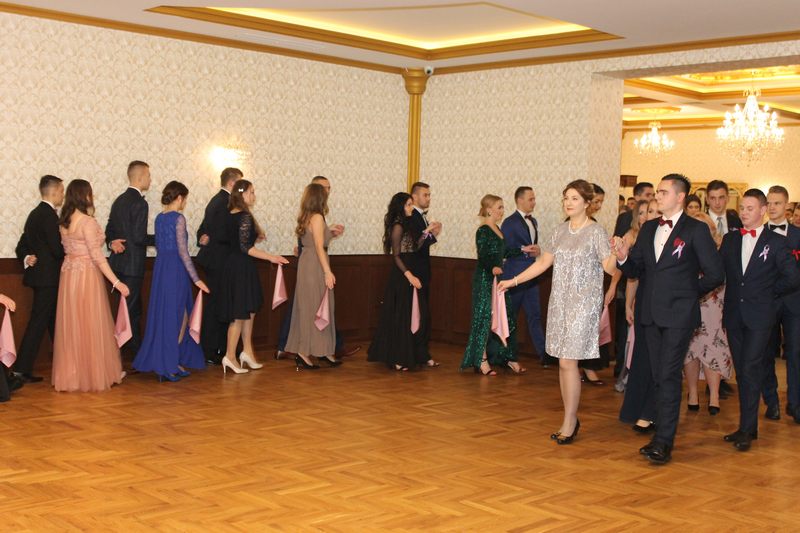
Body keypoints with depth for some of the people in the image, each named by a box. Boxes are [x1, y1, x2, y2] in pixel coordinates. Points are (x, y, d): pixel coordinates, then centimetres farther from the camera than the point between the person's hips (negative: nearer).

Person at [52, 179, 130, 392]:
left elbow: (69, 248, 13)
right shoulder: (88, 222, -16)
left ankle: (70, 375, 18)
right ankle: (95, 374, 10)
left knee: (71, 326, 12)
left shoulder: (64, 221, 7)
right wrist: (116, 282, -18)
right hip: (86, 276, -8)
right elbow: (97, 256, -19)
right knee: (91, 326, 2)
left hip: (68, 276, 8)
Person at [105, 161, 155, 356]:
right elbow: (139, 237, -20)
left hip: (119, 262, 9)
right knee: (129, 309, -2)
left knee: (134, 308, 19)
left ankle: (136, 347, 28)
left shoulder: (119, 200, 13)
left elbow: (109, 230, 14)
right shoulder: (139, 203, -16)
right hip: (132, 264, -9)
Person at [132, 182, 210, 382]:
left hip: (160, 268, 7)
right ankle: (170, 363, 3)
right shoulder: (178, 218, -12)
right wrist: (195, 278, -15)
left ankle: (158, 359, 20)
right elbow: (182, 251, -16)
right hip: (176, 269, -7)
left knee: (161, 314, 14)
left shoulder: (159, 218, 10)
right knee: (176, 316, 1)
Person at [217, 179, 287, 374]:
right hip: (242, 268, -9)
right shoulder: (245, 217, -17)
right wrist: (270, 257, -22)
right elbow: (245, 247, -22)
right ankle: (230, 356, 4)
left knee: (248, 311, 15)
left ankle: (247, 352, 20)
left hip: (232, 265, 9)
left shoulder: (230, 216, 9)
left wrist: (255, 237, 23)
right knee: (241, 313, -1)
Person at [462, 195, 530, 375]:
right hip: (485, 280, -9)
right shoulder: (483, 231, -13)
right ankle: (481, 361, 7)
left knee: (506, 318, 11)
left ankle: (509, 358, 18)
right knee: (485, 318, -2)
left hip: (497, 278, 9)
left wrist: (522, 250, 22)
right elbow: (483, 257, -21)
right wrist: (492, 268, -38)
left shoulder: (496, 229, 13)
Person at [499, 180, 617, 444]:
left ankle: (569, 422, 1)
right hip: (560, 302, 6)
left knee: (567, 361, -10)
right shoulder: (561, 230, 10)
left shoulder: (596, 231, -6)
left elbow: (609, 267, -13)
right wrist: (514, 280, 13)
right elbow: (544, 262, 15)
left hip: (583, 304, -6)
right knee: (564, 362, 7)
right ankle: (571, 419, 17)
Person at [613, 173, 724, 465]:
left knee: (669, 376, -8)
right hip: (651, 314, 6)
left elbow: (715, 275, -6)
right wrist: (624, 257, -9)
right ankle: (665, 434, 20)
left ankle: (663, 442, -5)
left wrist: (689, 293, 2)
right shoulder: (648, 229, 12)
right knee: (659, 377, 11)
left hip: (678, 315, -6)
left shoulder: (696, 230, -6)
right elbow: (636, 270, 11)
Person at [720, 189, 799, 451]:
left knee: (750, 370, -9)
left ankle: (746, 429, -4)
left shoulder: (775, 241, -2)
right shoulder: (730, 239, 10)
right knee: (742, 371, 9)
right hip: (734, 315, 4)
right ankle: (749, 426, 17)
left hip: (759, 316, -4)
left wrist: (769, 292, 2)